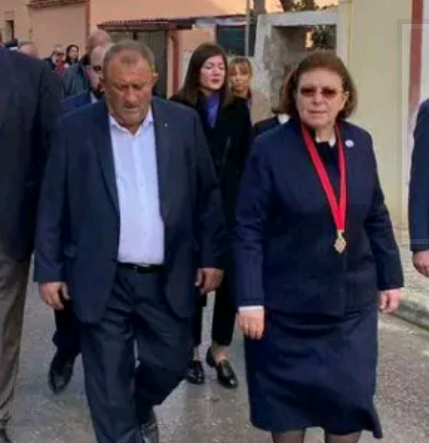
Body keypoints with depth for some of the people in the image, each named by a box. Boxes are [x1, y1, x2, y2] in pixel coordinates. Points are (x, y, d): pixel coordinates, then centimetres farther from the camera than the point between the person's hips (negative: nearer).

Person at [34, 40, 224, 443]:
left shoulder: (184, 123, -1)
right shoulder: (75, 128, -5)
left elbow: (208, 194, 5)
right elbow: (52, 206, -1)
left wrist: (212, 256, 2)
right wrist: (48, 270, -3)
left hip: (168, 278, 2)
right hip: (102, 280, -2)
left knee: (173, 360, 14)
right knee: (108, 382, 6)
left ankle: (142, 409, 46)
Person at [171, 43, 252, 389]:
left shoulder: (238, 108, 7)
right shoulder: (179, 107, -4)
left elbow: (247, 157, 7)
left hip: (231, 204, 3)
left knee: (230, 277, 3)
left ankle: (220, 351, 19)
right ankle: (192, 351, 22)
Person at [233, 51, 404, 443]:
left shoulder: (360, 143, 2)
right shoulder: (270, 148, -11)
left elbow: (376, 217, 11)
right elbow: (248, 230, -12)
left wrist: (391, 277, 11)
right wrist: (250, 299, -16)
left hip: (352, 303, 3)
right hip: (287, 307, -3)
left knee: (351, 401, 4)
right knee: (287, 401, 10)